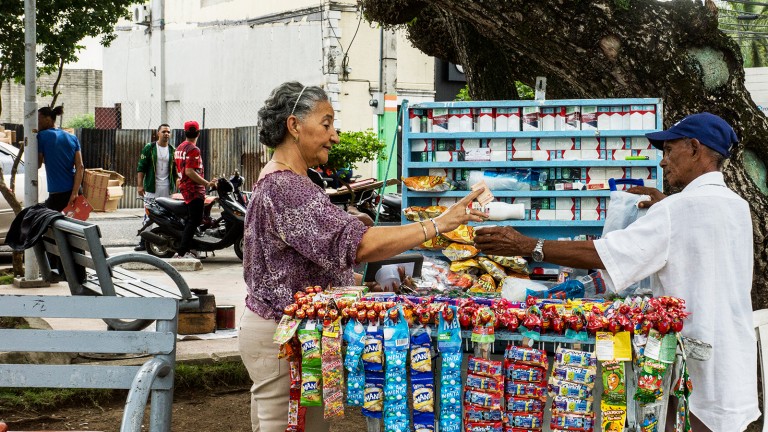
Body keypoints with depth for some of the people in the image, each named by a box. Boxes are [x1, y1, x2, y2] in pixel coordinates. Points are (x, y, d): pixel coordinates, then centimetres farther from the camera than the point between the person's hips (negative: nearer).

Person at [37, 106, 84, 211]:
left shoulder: (42, 136, -5)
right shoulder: (72, 138, 10)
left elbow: (37, 164, 2)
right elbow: (80, 167, 0)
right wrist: (75, 192, -6)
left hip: (57, 194, -6)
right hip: (74, 191, 6)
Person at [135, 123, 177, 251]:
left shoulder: (173, 150, 11)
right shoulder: (149, 148, 1)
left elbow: (176, 170, 18)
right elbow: (141, 167, 0)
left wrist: (176, 185, 10)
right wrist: (140, 185, -8)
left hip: (167, 188, 3)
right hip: (152, 187, -3)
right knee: (148, 216, -3)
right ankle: (144, 242, 2)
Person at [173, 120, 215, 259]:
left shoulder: (179, 148, 12)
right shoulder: (193, 150, -17)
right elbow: (189, 171, -24)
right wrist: (207, 183, -21)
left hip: (184, 186, 10)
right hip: (194, 189, -10)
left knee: (190, 219, 18)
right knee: (194, 221, -8)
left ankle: (186, 249, 21)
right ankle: (182, 252, -13)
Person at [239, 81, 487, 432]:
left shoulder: (274, 181, 14)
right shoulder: (287, 189, -21)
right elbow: (358, 245, -30)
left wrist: (349, 279, 16)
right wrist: (437, 225, -26)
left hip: (272, 325, 11)